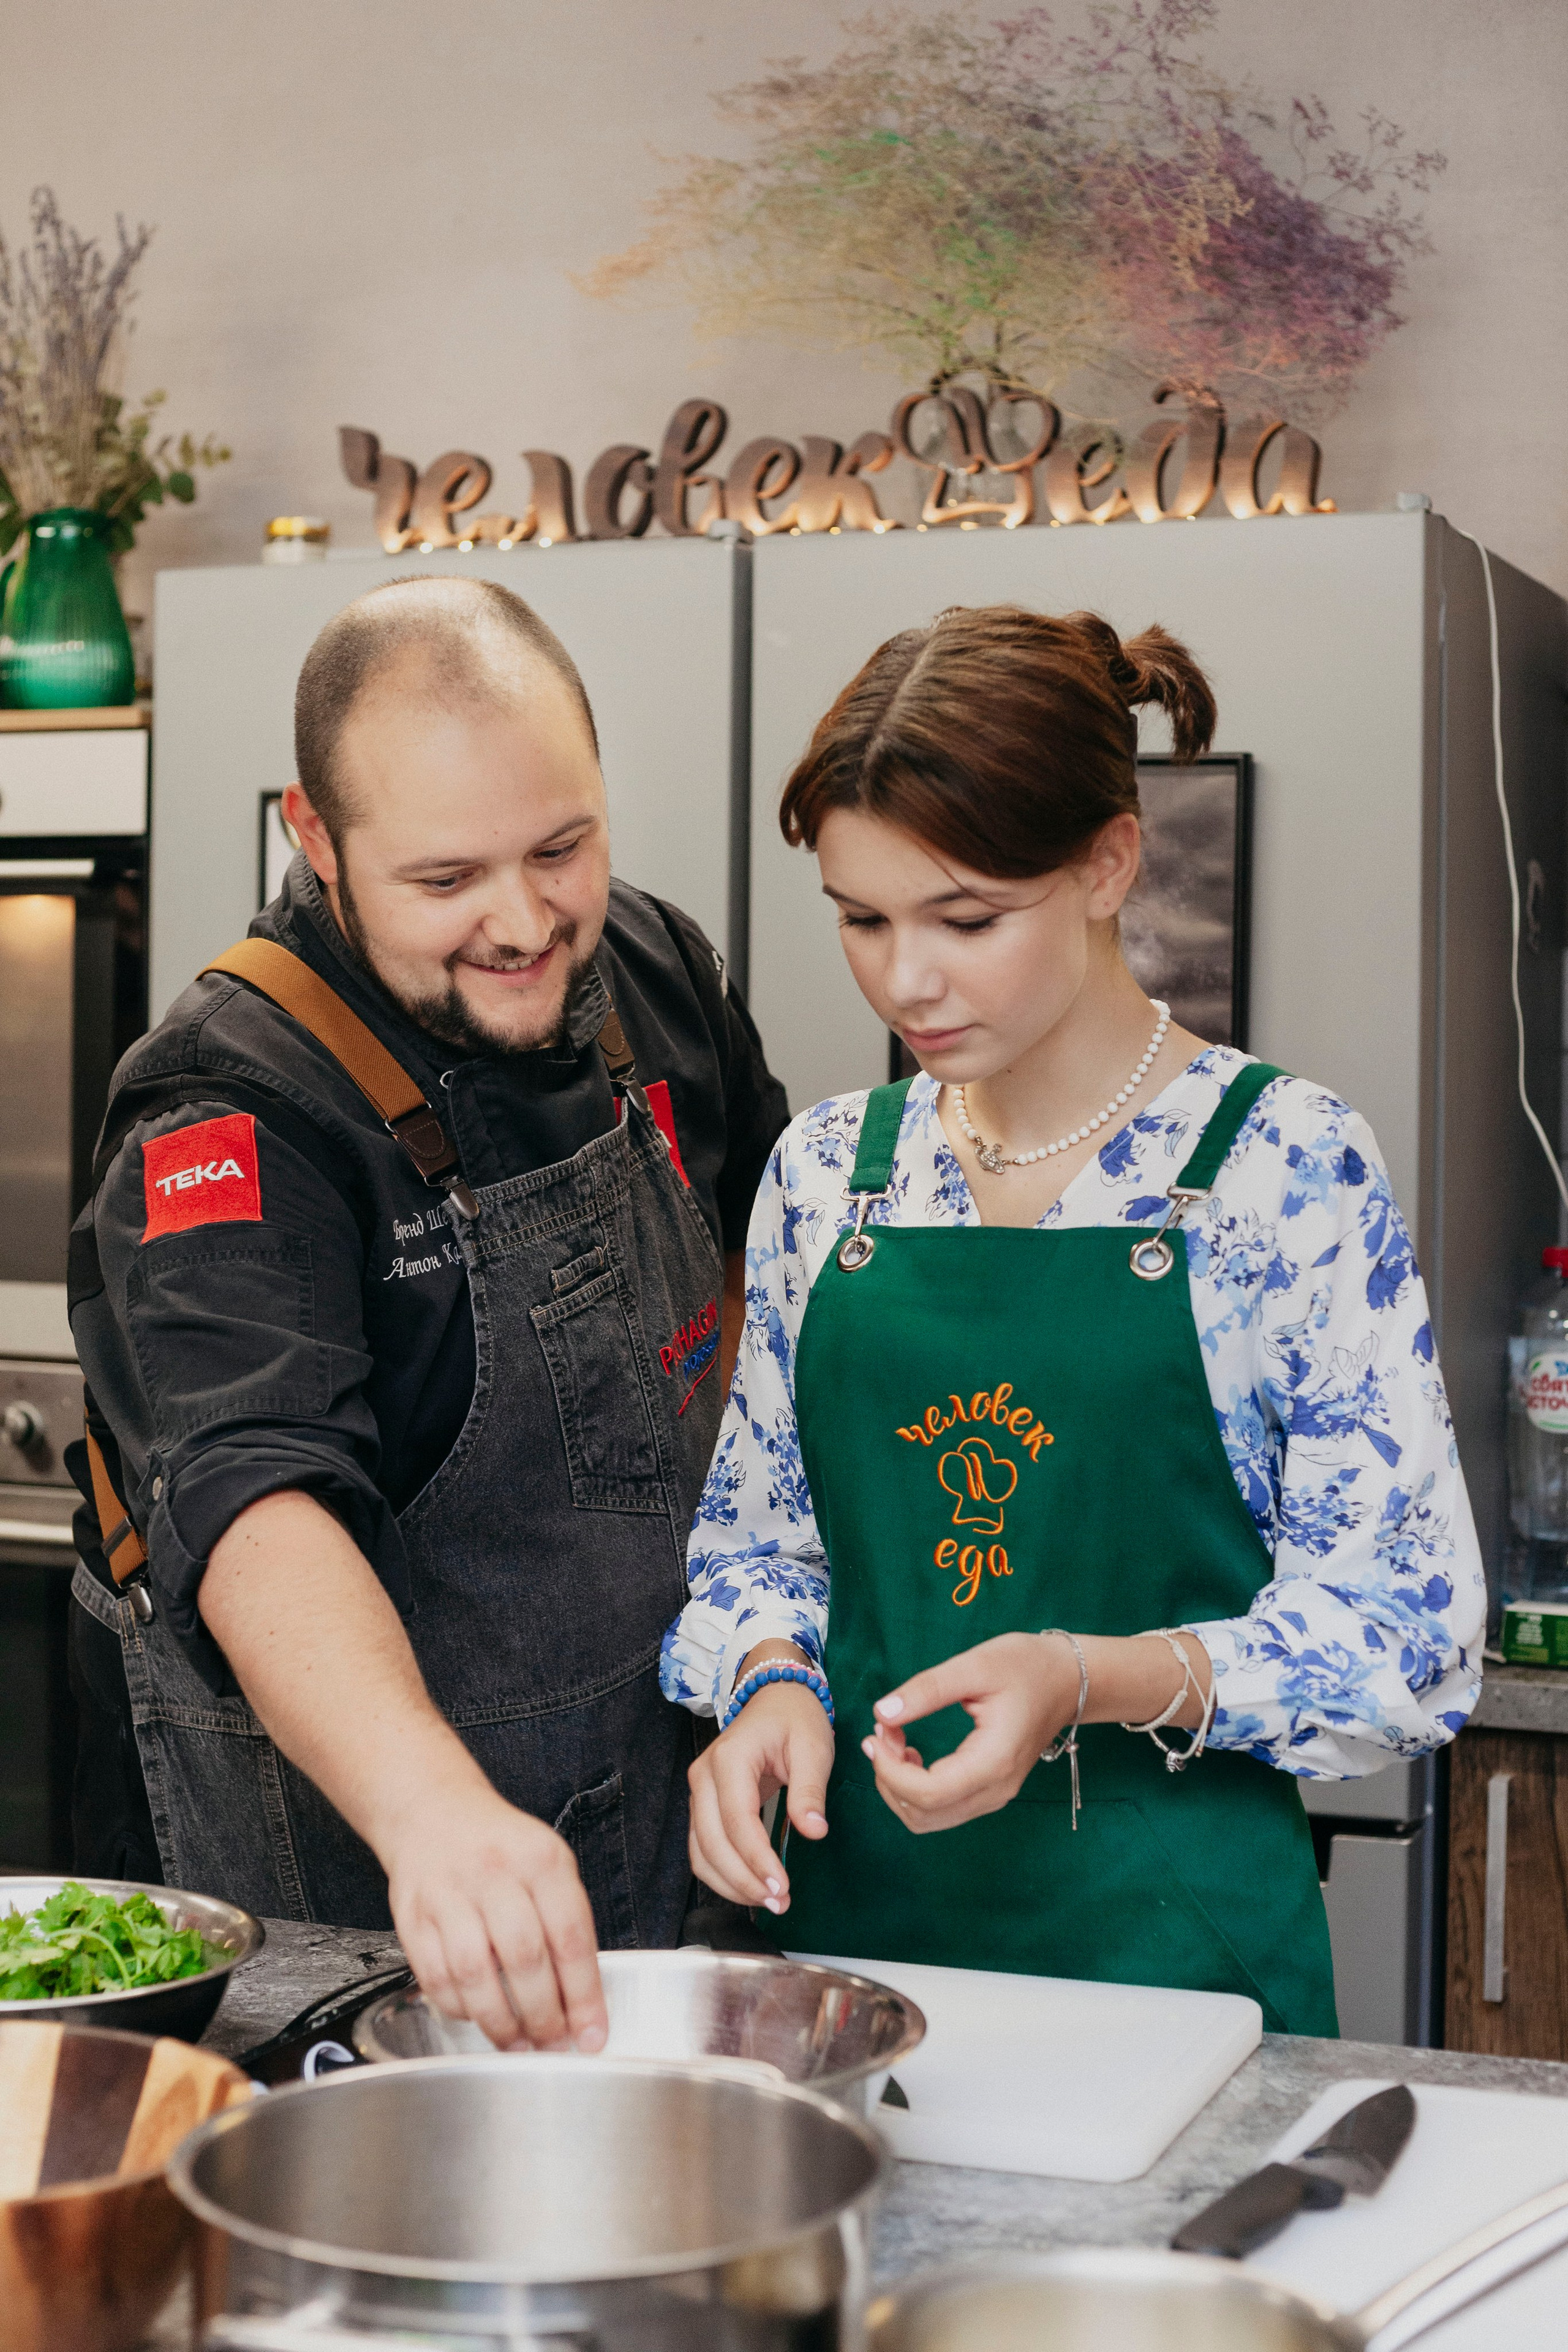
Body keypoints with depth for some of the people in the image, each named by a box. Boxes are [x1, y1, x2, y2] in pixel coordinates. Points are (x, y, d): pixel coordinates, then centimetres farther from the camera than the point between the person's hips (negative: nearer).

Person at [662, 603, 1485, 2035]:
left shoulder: (1287, 1169, -10)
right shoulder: (826, 1169, 4)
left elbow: (1407, 1637, -10)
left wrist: (1092, 1679, -24)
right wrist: (770, 1682, -9)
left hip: (1175, 1937, -3)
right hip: (858, 1910, 4)